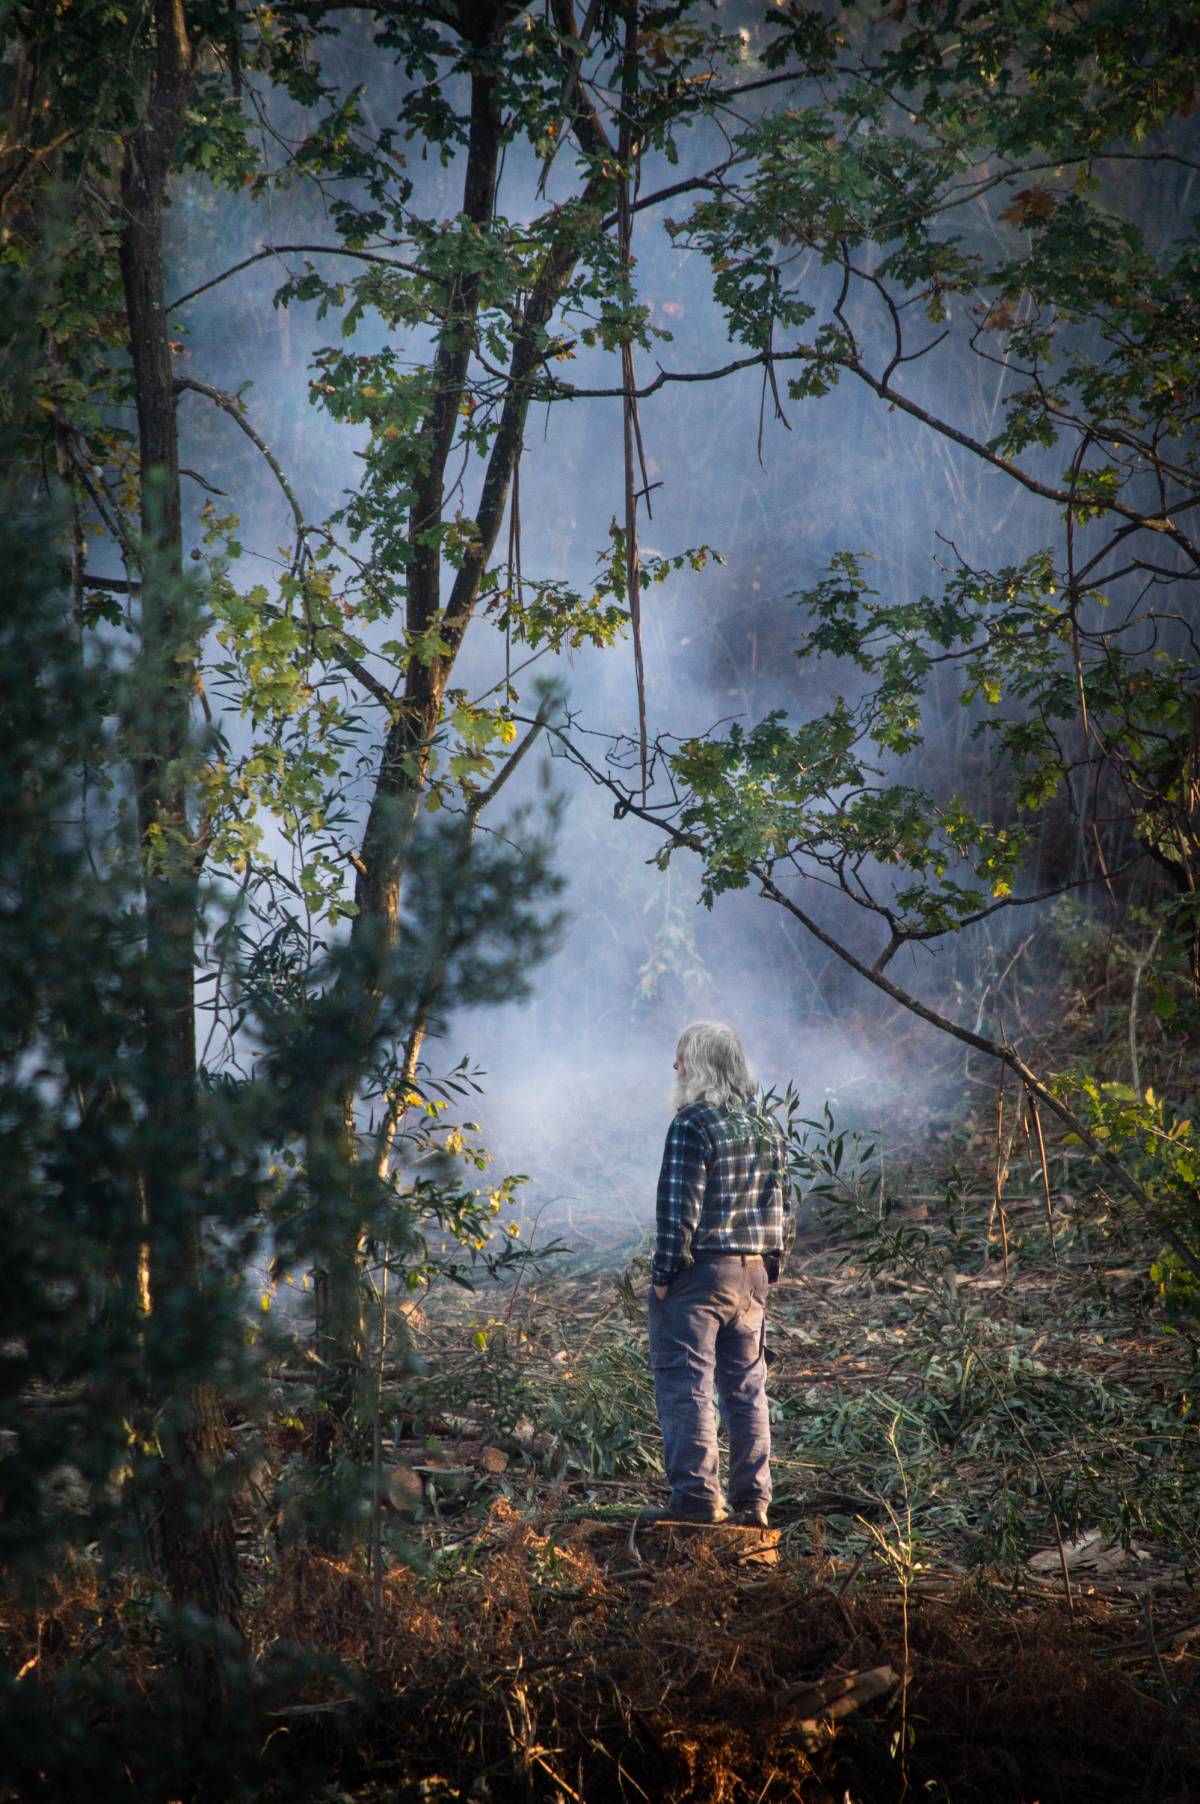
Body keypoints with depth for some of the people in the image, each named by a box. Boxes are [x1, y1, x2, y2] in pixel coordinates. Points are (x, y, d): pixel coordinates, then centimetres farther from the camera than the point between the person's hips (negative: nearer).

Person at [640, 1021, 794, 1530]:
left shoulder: (693, 1126, -13)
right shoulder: (767, 1127, 11)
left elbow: (680, 1206, -16)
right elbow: (783, 1206, 14)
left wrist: (664, 1272, -11)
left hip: (698, 1274, -7)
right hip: (752, 1275, 8)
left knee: (686, 1386, -4)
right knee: (747, 1388, 11)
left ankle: (696, 1495, -8)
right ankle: (752, 1501, 13)